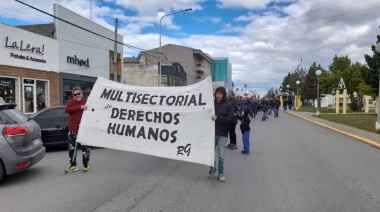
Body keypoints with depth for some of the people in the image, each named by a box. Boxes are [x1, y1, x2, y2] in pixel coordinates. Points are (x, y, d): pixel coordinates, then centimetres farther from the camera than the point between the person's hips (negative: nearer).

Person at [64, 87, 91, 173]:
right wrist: (80, 107, -24)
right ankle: (73, 165, 26)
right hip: (73, 130, 2)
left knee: (85, 148, 5)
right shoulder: (71, 102, 4)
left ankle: (86, 165, 22)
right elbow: (66, 110, -16)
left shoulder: (87, 102, 0)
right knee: (71, 148, 11)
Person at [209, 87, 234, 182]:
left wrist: (218, 118, -20)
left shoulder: (228, 105, -4)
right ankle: (212, 170, 34)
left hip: (222, 134, -2)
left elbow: (231, 119, -10)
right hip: (212, 133, 2)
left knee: (221, 156, 4)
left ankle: (221, 173, 22)